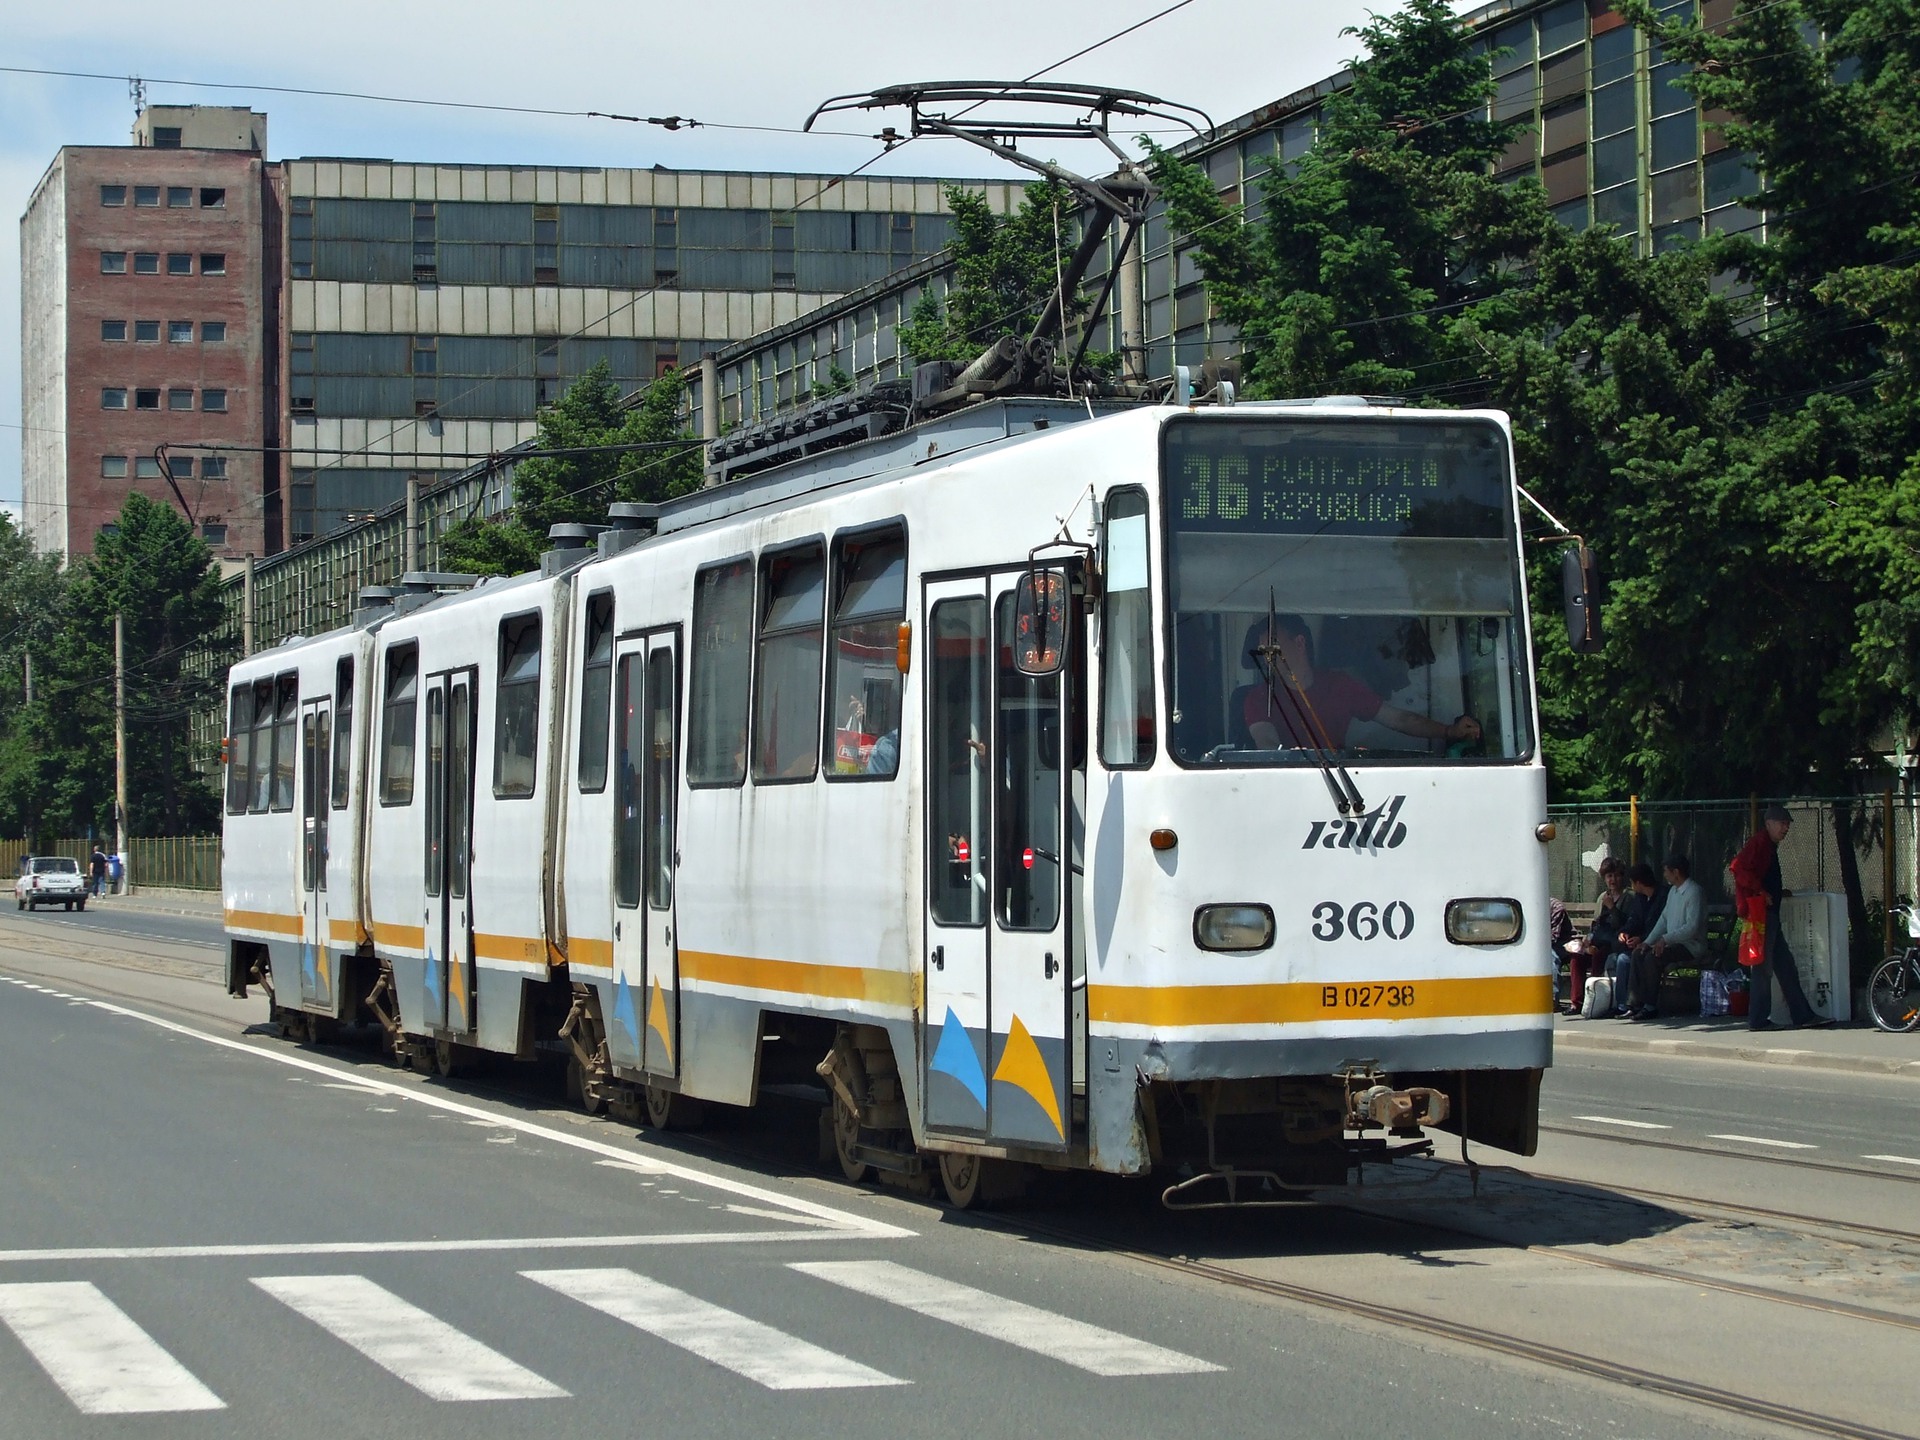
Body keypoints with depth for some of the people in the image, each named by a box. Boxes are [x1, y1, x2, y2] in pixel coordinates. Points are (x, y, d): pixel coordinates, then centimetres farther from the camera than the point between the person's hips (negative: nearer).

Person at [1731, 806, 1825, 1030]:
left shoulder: (1769, 846, 21)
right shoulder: (1759, 843, -11)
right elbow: (1739, 868, -24)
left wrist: (1778, 893, 16)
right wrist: (1762, 892, -21)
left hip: (1769, 914, 11)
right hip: (1761, 913, -11)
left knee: (1786, 967, 10)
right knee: (1764, 967, -6)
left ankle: (1803, 1016, 12)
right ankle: (1758, 1019, -2)